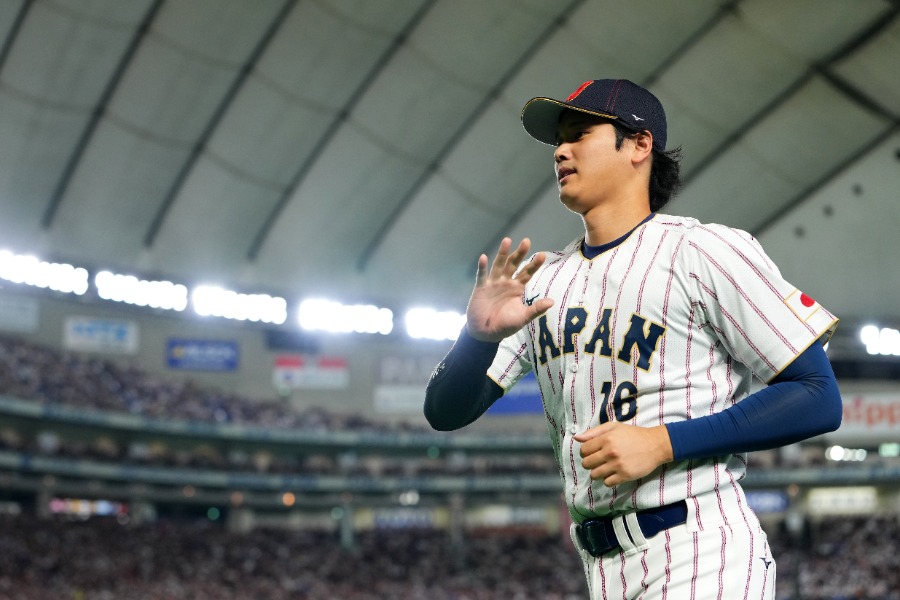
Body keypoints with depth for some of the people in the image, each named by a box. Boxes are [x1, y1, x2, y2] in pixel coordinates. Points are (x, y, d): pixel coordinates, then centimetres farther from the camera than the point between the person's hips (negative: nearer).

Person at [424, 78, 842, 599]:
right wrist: (479, 336, -11)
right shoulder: (543, 282, 14)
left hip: (702, 554, -6)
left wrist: (664, 441, -17)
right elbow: (446, 411, 11)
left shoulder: (703, 250, -5)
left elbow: (820, 399, -10)